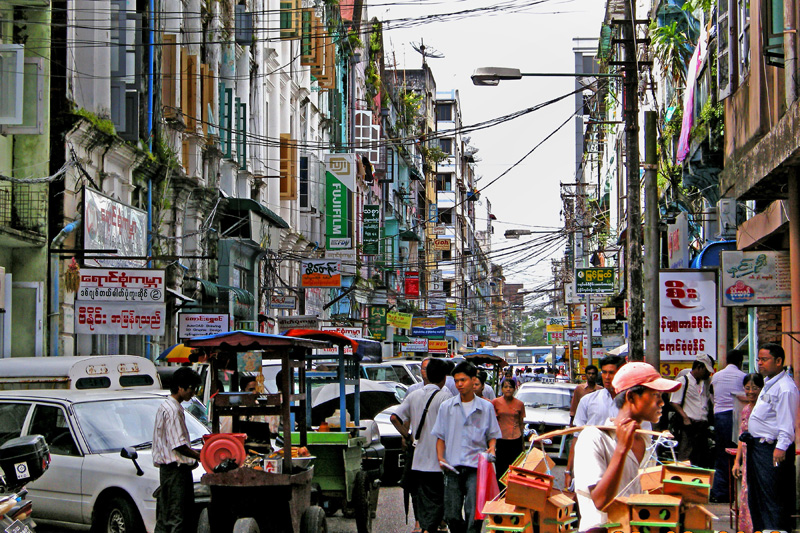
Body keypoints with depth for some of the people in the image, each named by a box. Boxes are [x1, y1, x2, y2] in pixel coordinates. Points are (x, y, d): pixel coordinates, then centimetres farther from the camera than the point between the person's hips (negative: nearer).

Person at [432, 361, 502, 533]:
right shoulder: (446, 407, 11)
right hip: (453, 467, 2)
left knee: (473, 513, -12)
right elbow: (440, 437, 13)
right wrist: (440, 458, -2)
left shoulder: (486, 407, 8)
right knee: (451, 515, 2)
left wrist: (491, 448, -8)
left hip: (476, 467, -2)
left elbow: (493, 435, 13)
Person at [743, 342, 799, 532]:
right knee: (755, 494, 18)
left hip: (771, 449, -11)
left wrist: (781, 447, -29)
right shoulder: (769, 382, 14)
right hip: (757, 445, 11)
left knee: (771, 496, -8)